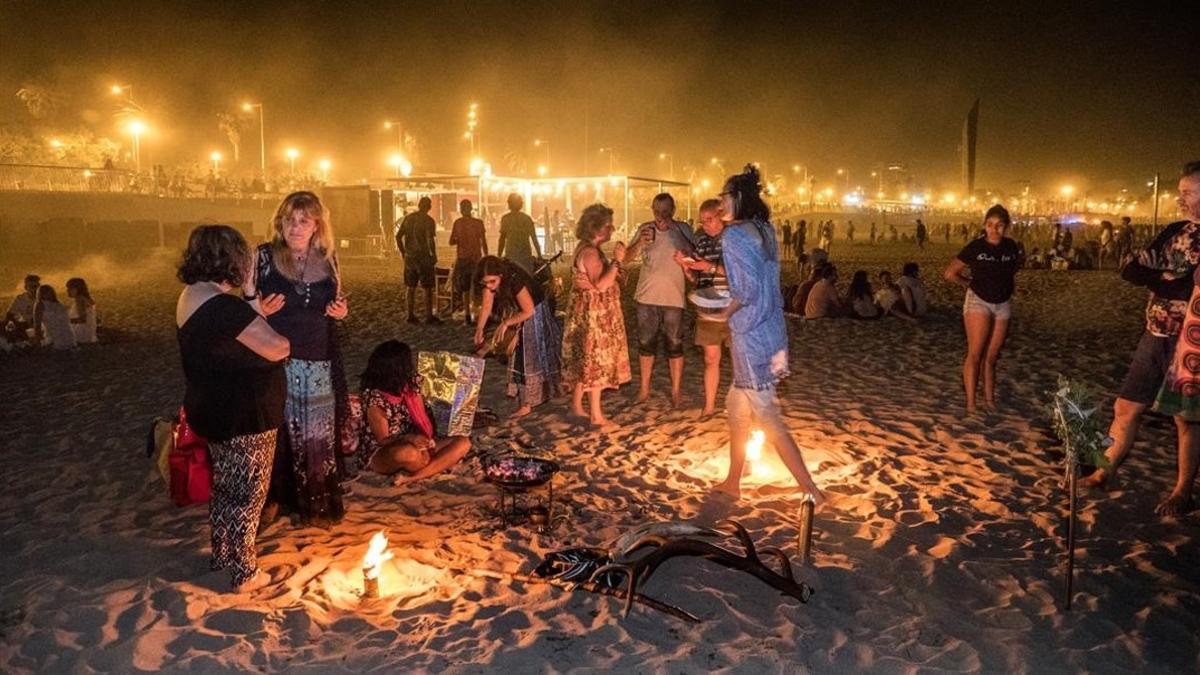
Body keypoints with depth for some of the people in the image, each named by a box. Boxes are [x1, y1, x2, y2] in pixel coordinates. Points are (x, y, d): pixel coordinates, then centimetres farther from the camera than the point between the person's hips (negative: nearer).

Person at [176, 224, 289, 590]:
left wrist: (257, 312, 0)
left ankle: (222, 554, 40)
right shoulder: (224, 307, -27)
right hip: (244, 419, -10)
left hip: (215, 412, 10)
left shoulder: (192, 297, 4)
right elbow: (276, 348, -26)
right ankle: (242, 571, 19)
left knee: (225, 487, 24)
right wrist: (280, 338, -4)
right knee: (247, 493, 6)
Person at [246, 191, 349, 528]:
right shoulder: (264, 256, -6)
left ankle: (316, 504, 27)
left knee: (318, 435, 10)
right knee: (275, 432, 7)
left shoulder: (327, 259, 3)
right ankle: (273, 498, 27)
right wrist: (260, 310, -21)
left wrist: (341, 311, -6)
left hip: (319, 363, 2)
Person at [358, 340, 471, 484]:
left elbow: (423, 417, 2)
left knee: (463, 443, -12)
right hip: (380, 454, -7)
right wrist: (409, 438, -36)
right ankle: (435, 467, -9)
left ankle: (411, 478, -25)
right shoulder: (374, 398, -20)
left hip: (415, 445, 7)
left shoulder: (410, 385, -3)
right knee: (410, 453, -43)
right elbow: (383, 440, -17)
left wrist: (425, 440, -18)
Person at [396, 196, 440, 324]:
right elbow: (430, 240, -20)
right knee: (428, 288, 3)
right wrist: (434, 255, -7)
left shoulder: (408, 218, 5)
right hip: (424, 257, -5)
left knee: (411, 287, 13)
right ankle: (429, 316, 5)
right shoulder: (428, 221, -11)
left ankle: (411, 315, 16)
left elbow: (398, 236, 7)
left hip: (409, 257, 5)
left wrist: (403, 252, 16)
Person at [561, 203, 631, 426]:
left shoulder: (587, 249, 11)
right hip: (593, 314, -10)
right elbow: (600, 285, -29)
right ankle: (596, 415, 3)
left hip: (592, 313, 10)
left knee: (585, 360, 17)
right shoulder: (590, 252, -20)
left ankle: (577, 405, 27)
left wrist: (617, 260, 1)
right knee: (596, 360, -4)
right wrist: (616, 261, -24)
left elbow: (600, 279, 11)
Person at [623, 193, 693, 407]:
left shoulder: (682, 229, -5)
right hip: (647, 296, 3)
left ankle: (676, 391, 14)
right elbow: (628, 257, 0)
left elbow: (690, 253, -21)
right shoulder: (645, 229, 2)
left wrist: (673, 228, -27)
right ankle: (644, 389, 23)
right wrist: (640, 242, -20)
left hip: (673, 298, -2)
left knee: (674, 345, 3)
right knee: (646, 344, 11)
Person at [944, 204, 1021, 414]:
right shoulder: (975, 247, -11)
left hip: (1003, 305, 4)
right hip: (978, 302, -4)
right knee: (975, 353, -10)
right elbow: (950, 273, -6)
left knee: (991, 356, 8)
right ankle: (971, 403, -9)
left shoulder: (1011, 247, 1)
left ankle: (989, 399, 17)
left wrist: (1008, 284, 9)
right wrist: (971, 284, 4)